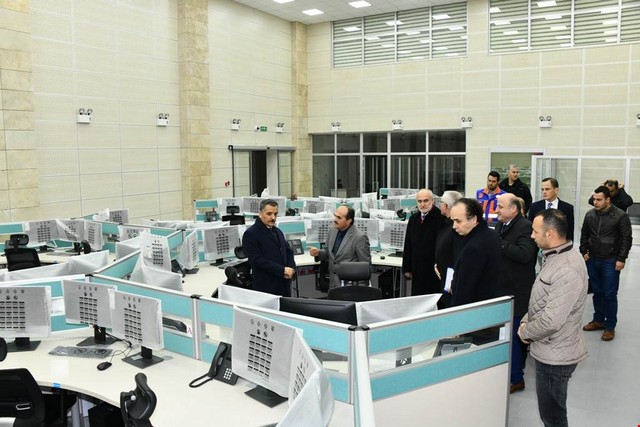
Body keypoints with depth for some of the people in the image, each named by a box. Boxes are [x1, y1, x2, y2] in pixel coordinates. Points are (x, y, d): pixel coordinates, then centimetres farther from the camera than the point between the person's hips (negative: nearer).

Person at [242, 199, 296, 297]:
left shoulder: (277, 232, 17)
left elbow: (288, 251, 21)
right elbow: (257, 260, -16)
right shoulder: (250, 234, -8)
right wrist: (282, 270, -18)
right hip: (265, 287, -7)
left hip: (284, 285, 7)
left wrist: (291, 269, 0)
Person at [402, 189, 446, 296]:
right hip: (417, 271, 6)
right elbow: (408, 246, 15)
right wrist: (407, 269, 13)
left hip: (434, 271, -6)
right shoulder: (413, 219, 11)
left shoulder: (440, 218, -11)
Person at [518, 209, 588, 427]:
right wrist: (526, 320, 1)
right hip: (550, 350, 9)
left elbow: (551, 321, -30)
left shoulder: (567, 271, -29)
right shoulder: (555, 256, 5)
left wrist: (525, 332, -13)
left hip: (555, 355, -9)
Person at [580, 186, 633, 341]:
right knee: (597, 292, 15)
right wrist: (584, 252, 7)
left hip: (610, 261, -4)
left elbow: (626, 239, -8)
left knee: (610, 295, 0)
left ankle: (610, 326, 11)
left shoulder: (620, 216, -10)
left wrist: (621, 259, -11)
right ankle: (598, 320, 28)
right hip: (592, 260, 4)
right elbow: (584, 235, 14)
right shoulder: (590, 215, 3)